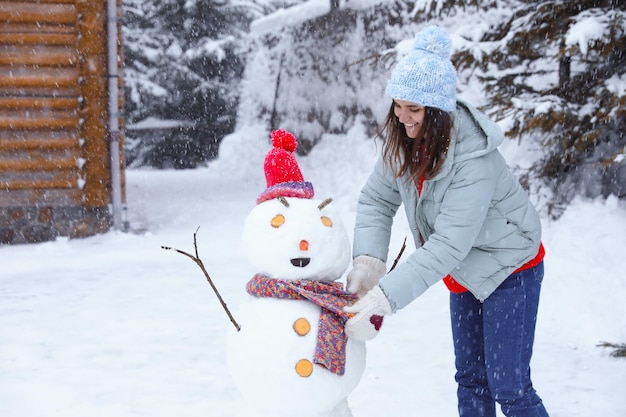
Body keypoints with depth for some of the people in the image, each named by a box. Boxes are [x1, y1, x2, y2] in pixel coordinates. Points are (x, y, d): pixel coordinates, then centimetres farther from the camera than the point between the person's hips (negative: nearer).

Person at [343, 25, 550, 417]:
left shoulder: (474, 158, -33)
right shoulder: (405, 142, -12)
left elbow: (448, 244, -38)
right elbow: (376, 200, -8)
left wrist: (383, 300, -43)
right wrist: (368, 261, -26)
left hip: (509, 268, -7)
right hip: (464, 272, 7)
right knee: (470, 377, 14)